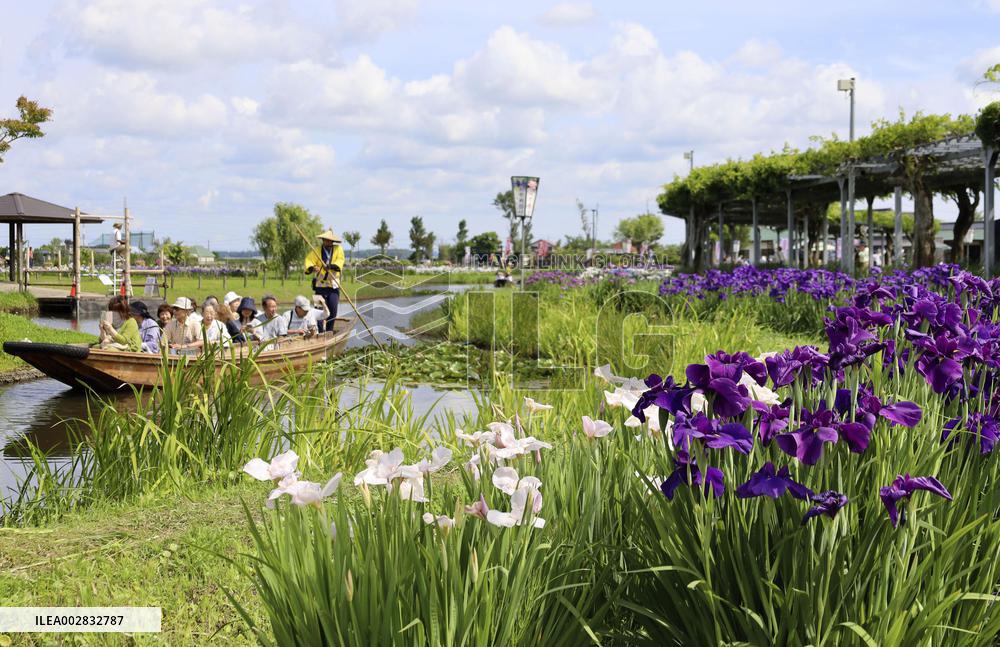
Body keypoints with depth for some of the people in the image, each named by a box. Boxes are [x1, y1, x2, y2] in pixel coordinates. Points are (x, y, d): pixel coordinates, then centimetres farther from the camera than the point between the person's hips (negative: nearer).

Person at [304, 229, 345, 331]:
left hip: (333, 285, 1)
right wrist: (311, 267, -30)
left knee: (333, 311, 0)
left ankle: (329, 332, 13)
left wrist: (331, 266, -29)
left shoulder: (338, 249, 7)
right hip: (320, 285, -1)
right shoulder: (316, 250, 7)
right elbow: (309, 260, -7)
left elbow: (340, 261, -9)